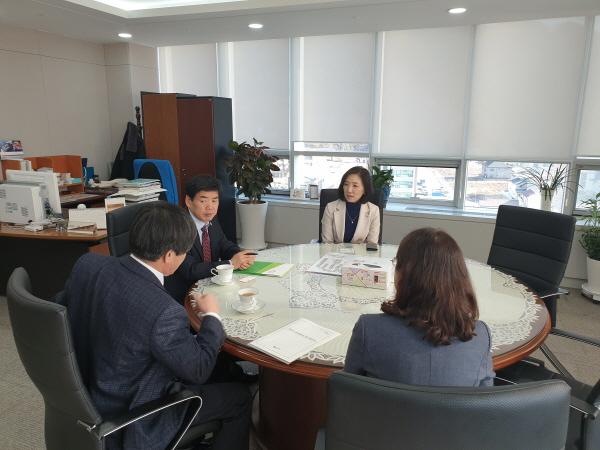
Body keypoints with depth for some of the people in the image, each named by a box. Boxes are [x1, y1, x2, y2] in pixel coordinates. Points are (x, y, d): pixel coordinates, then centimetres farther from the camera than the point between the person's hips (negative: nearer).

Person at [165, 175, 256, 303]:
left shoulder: (212, 221, 3)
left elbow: (226, 246, 10)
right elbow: (190, 271, -26)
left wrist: (241, 256, -13)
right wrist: (231, 263, -26)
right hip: (181, 298, -7)